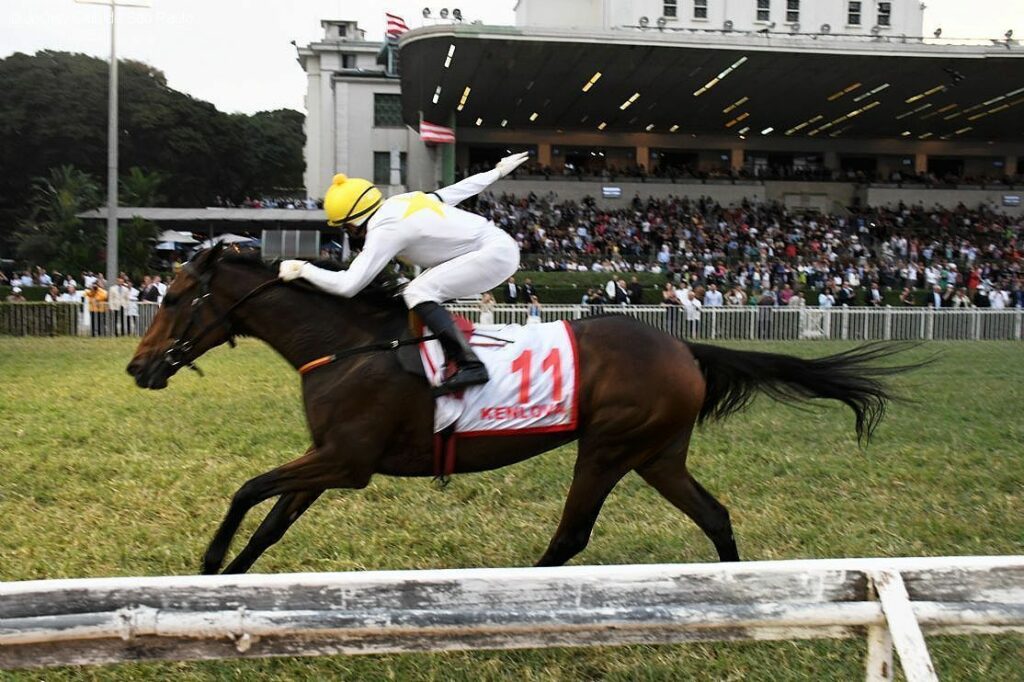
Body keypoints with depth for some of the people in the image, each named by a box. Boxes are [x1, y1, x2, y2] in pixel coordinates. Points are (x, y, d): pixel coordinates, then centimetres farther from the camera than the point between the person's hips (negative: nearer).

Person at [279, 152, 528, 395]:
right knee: (428, 291, 15)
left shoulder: (385, 230, -15)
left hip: (494, 254, -10)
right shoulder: (401, 202, 10)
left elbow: (348, 285, -18)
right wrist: (498, 171, 32)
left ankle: (467, 365, -25)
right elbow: (459, 189, 19)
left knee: (418, 293, -15)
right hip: (500, 245, 10)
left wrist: (302, 269, -5)